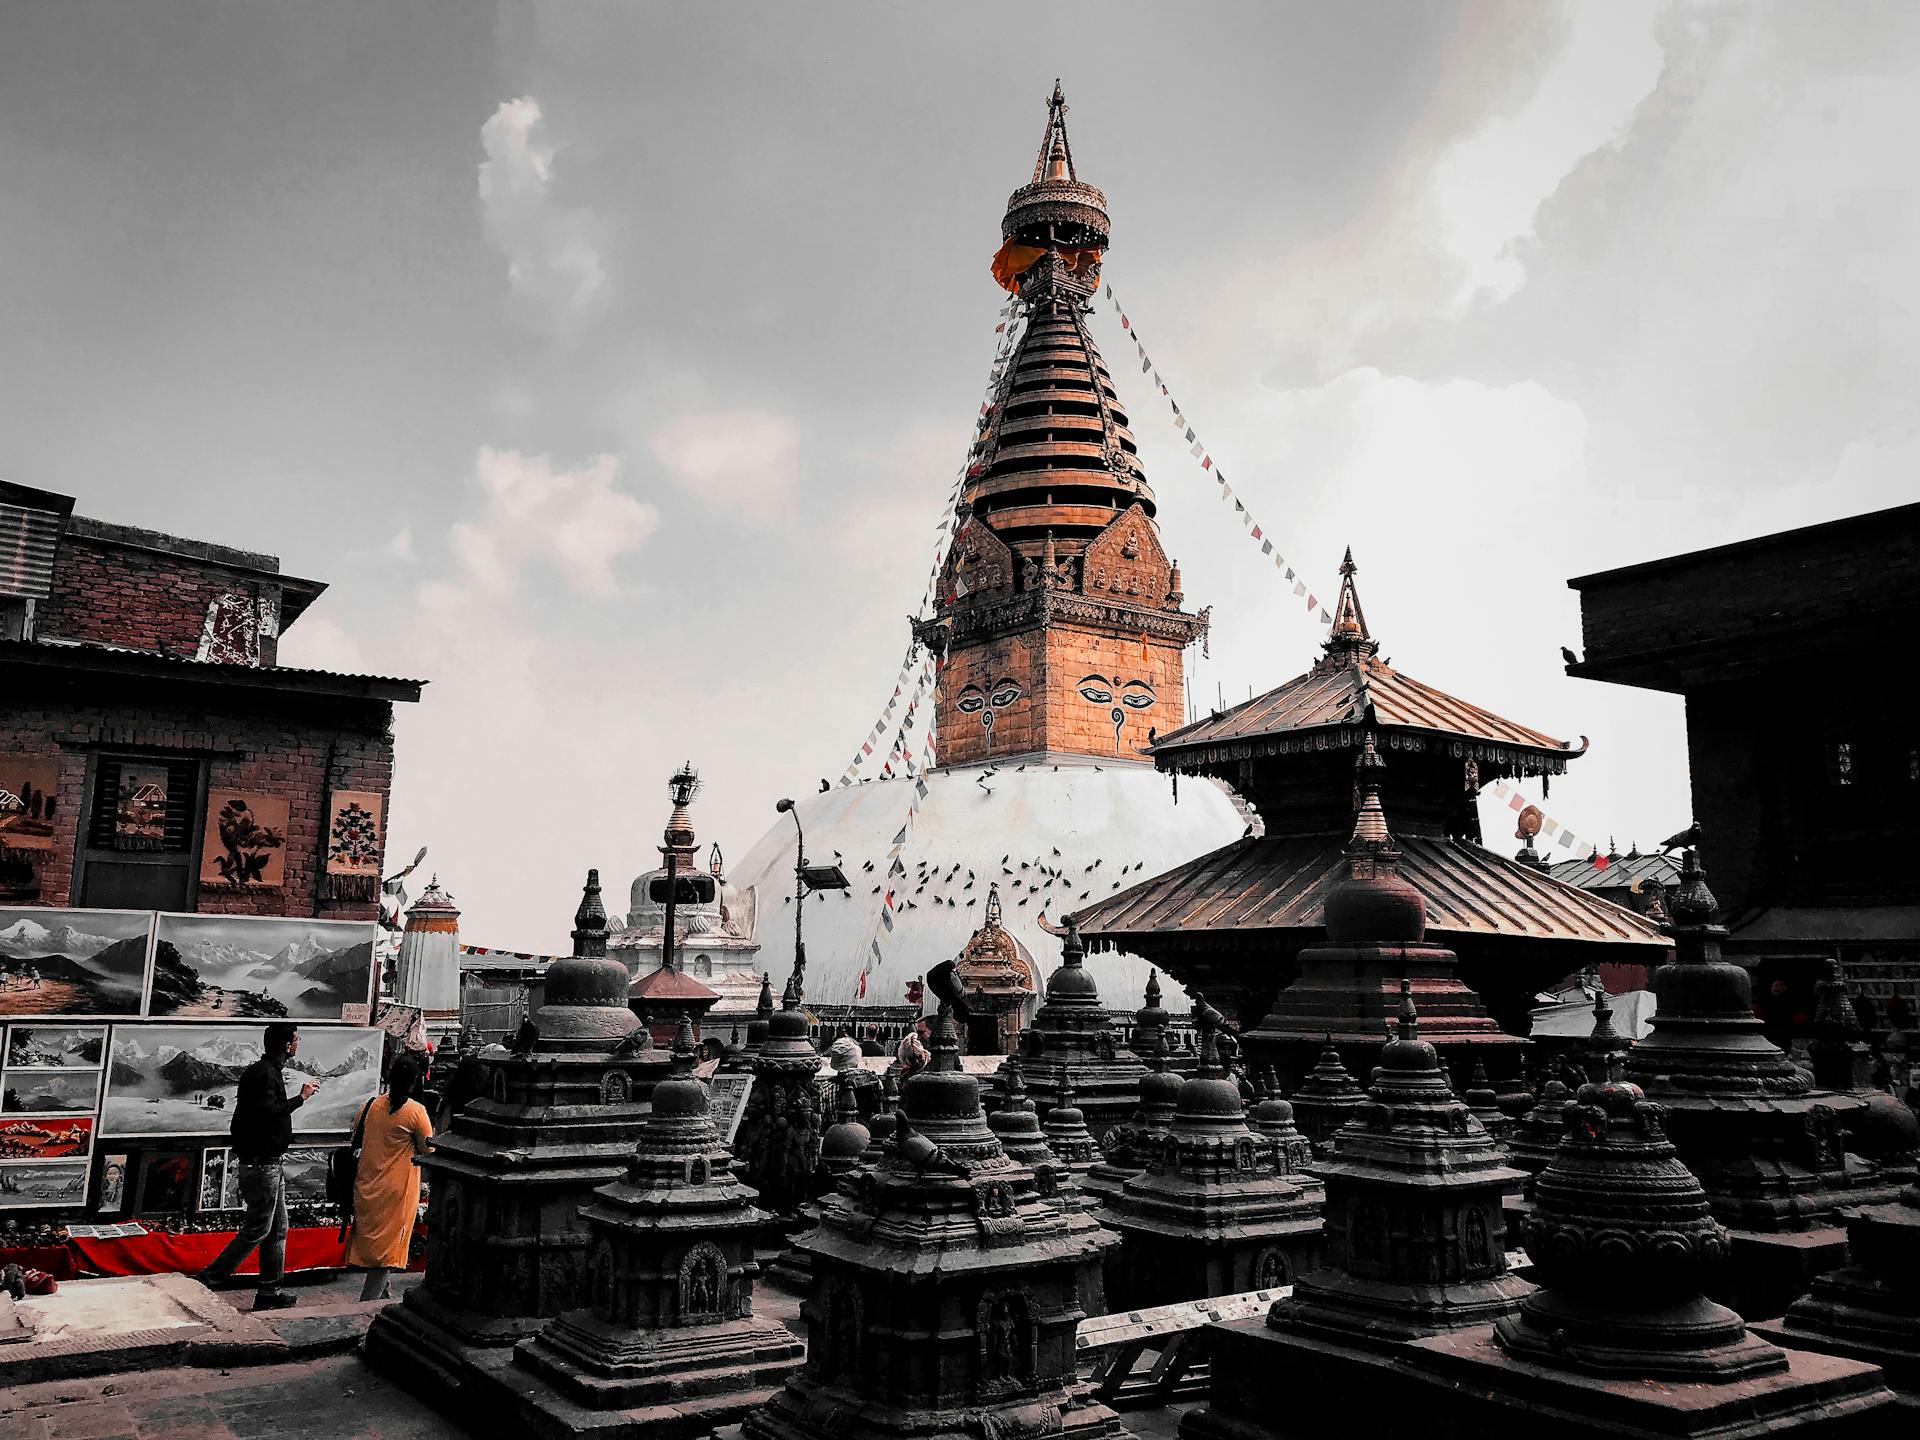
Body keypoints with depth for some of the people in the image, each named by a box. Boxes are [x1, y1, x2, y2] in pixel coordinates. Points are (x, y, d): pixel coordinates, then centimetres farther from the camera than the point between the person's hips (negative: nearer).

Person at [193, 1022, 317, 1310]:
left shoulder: (266, 1070, 15)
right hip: (262, 1164, -10)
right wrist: (300, 1098, -19)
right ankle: (207, 1280, 1)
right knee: (257, 1229, -5)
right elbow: (267, 1111, -28)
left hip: (268, 1164, 10)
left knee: (277, 1229, 12)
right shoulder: (265, 1073, -17)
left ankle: (270, 1292, 16)